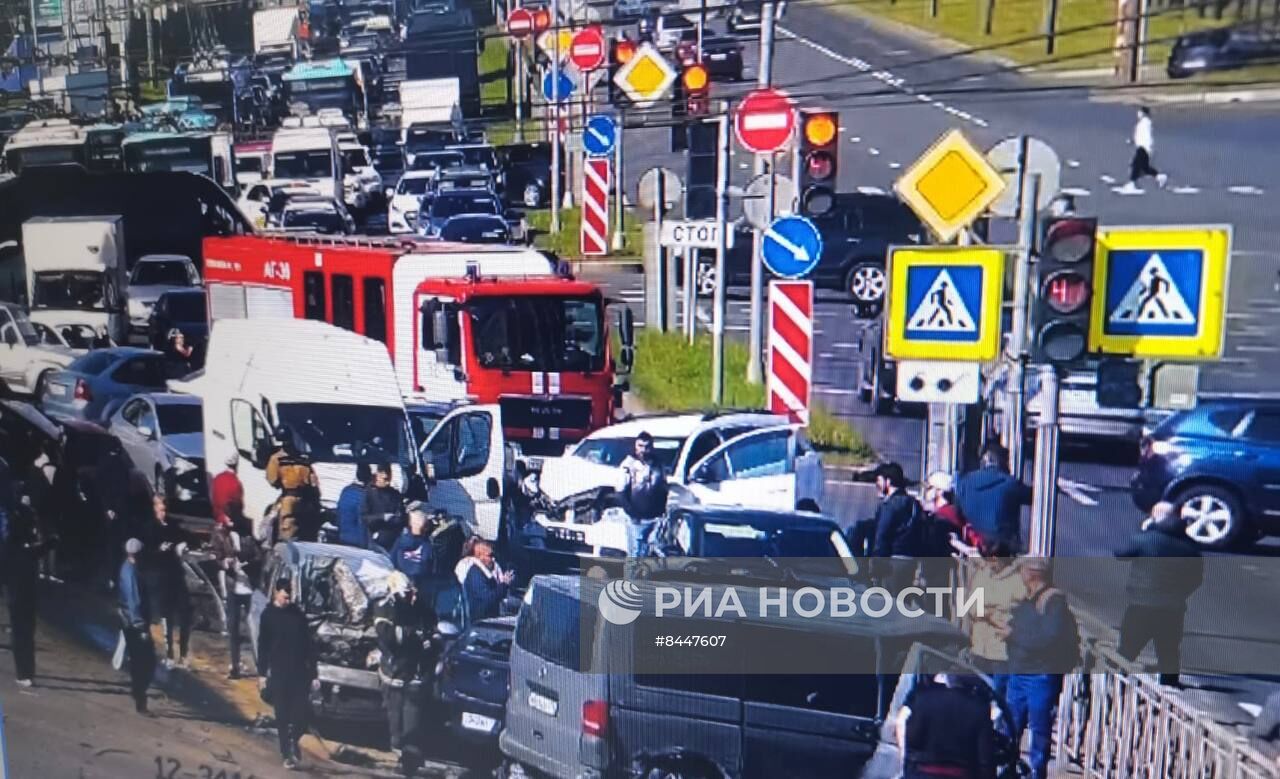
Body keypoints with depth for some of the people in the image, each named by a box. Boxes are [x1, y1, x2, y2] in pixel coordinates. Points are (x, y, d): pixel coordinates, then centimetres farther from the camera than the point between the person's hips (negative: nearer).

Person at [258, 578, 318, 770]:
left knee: (303, 712, -1)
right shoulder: (268, 615, -1)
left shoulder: (298, 614, 3)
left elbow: (308, 645, 5)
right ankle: (287, 753, 13)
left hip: (300, 671, 1)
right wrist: (262, 673, -3)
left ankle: (294, 740, 25)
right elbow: (263, 646, 2)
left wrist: (314, 674, 3)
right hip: (278, 673, -1)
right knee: (282, 715, 2)